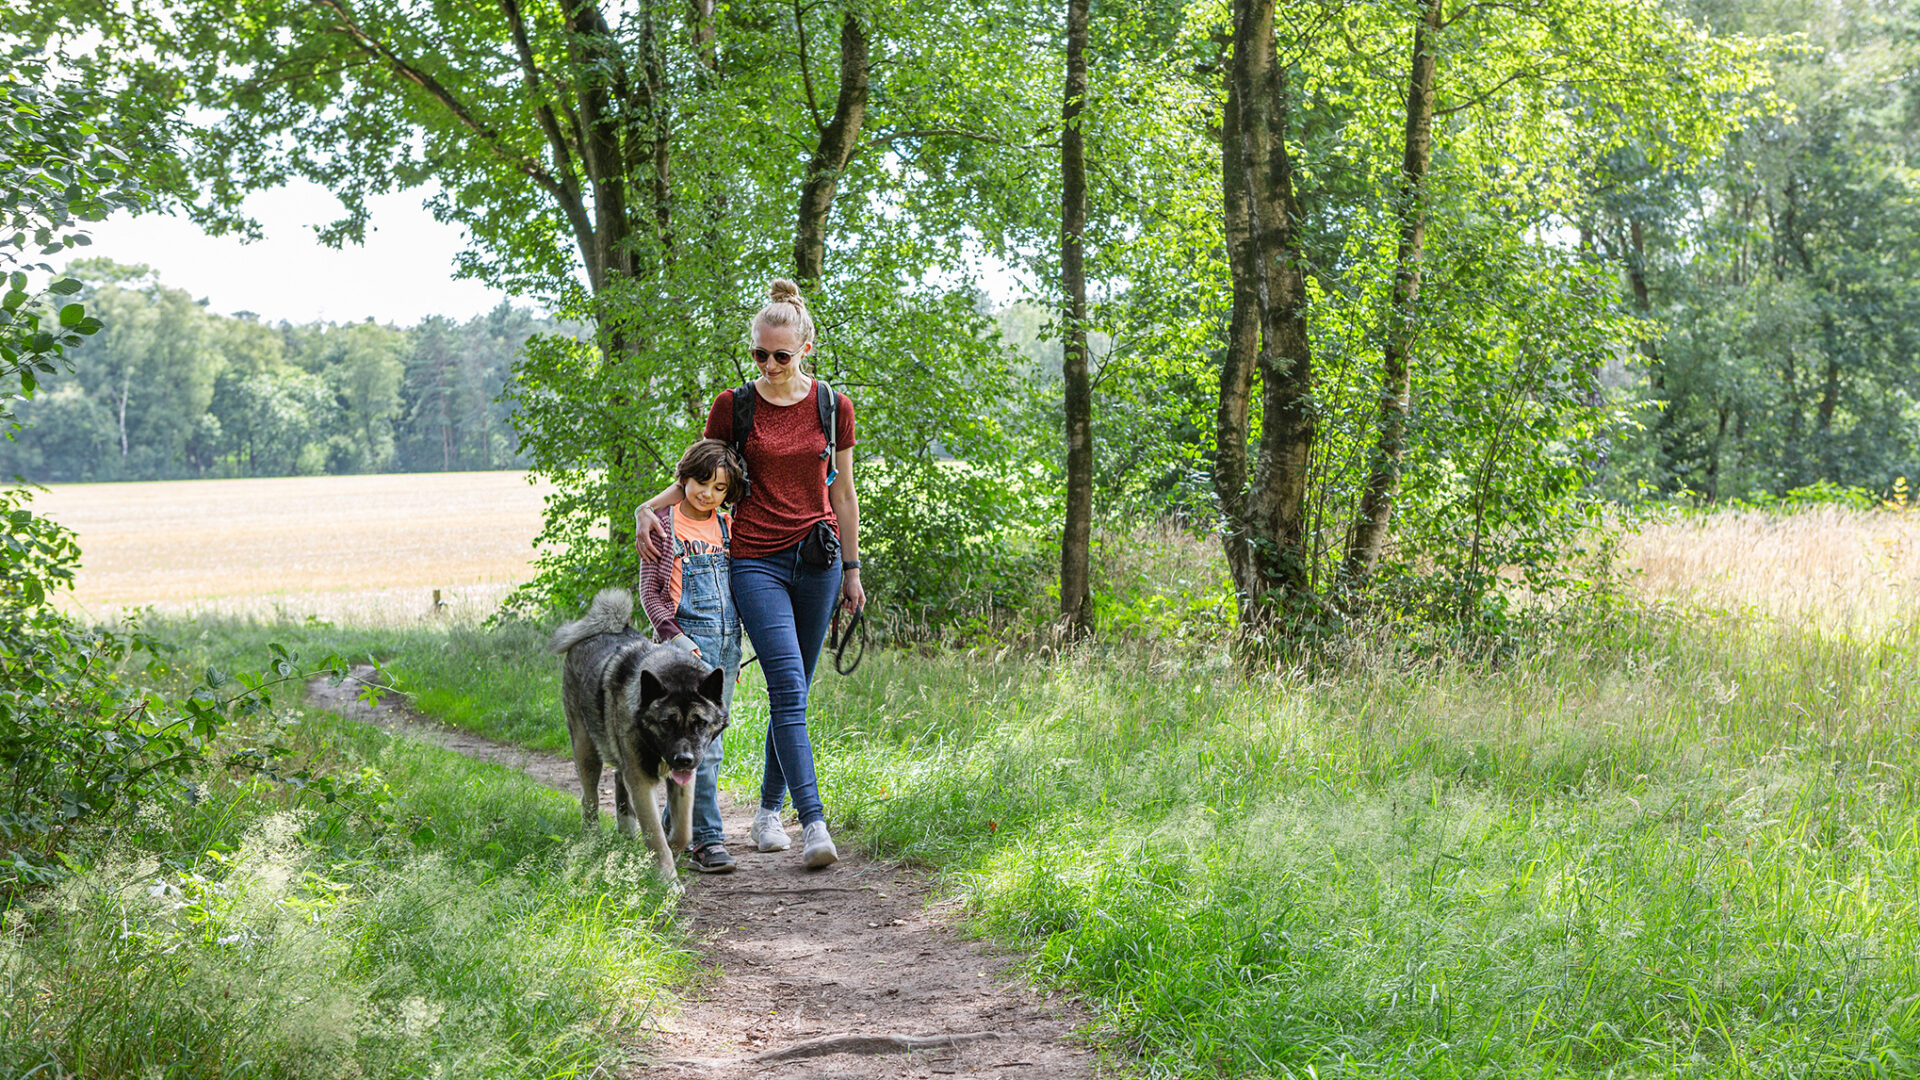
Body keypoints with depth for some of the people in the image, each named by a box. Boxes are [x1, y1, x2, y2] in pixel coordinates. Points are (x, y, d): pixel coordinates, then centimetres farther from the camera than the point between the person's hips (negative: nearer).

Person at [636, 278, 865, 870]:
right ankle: (814, 823, -20)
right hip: (756, 560, -2)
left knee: (793, 691, 8)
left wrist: (851, 568, 11)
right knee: (789, 688, -14)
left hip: (816, 558, 2)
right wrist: (649, 509, -8)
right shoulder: (733, 406, 0)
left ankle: (769, 810, 22)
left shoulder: (833, 407, 4)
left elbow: (842, 494, 10)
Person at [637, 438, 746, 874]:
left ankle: (674, 824, 21)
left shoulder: (725, 527, 13)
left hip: (726, 642, 6)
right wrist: (675, 636, -17)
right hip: (686, 641, -6)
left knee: (706, 742, 8)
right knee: (702, 744, -13)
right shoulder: (665, 523, -2)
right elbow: (651, 592, -3)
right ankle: (707, 838, -13)